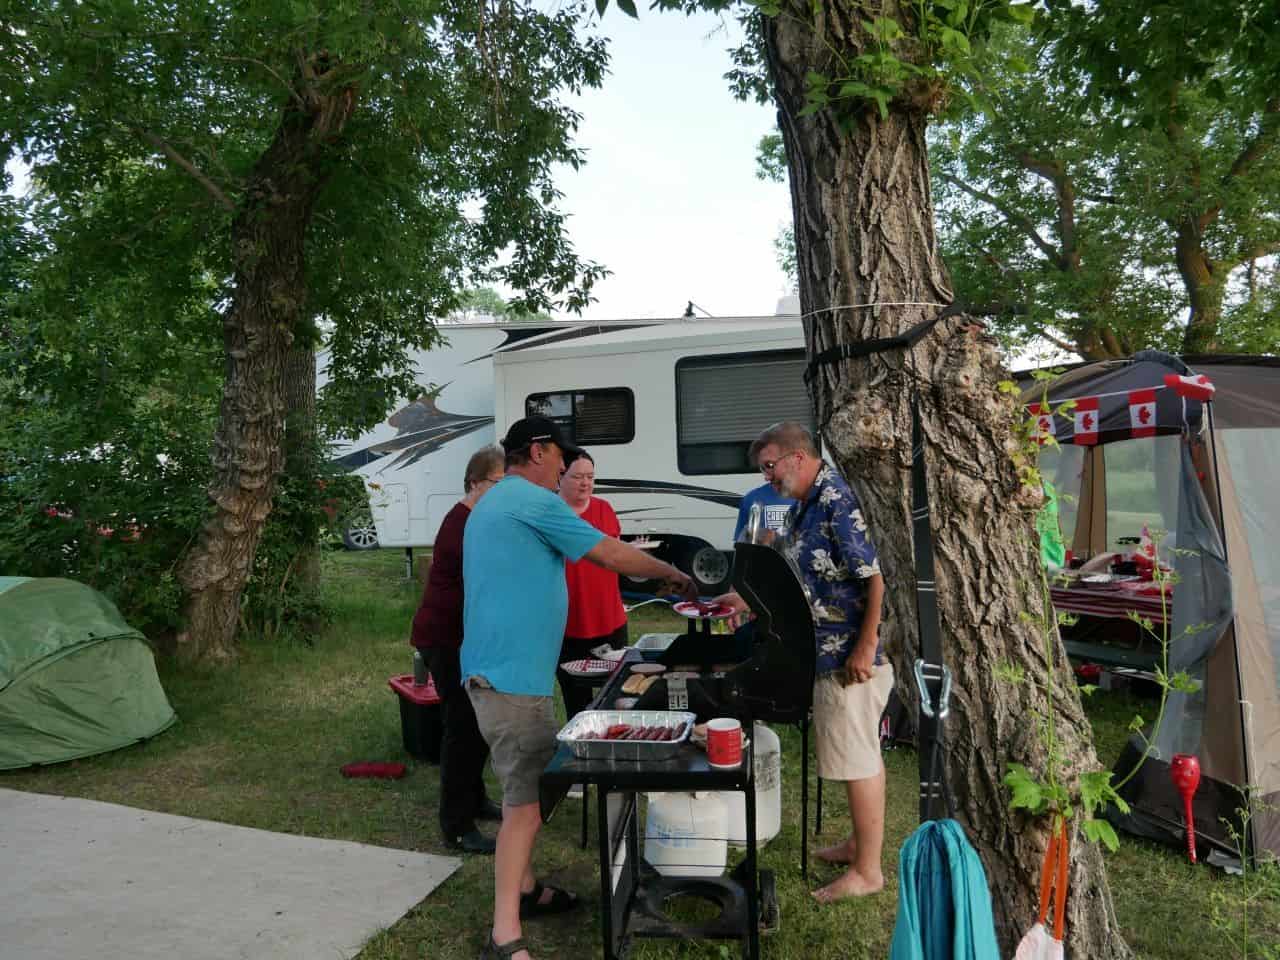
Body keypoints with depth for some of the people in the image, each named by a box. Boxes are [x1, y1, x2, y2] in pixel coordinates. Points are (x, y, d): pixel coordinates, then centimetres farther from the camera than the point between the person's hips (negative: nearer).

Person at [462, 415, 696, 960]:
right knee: (528, 797, -7)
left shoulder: (493, 502, 19)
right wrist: (672, 574, 3)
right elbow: (612, 556, -11)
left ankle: (523, 889, 31)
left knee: (527, 787, 20)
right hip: (512, 674, -10)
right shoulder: (533, 500, -13)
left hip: (495, 668, 10)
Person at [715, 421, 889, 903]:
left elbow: (877, 577, -24)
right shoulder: (805, 505, 11)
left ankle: (867, 870, 13)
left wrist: (865, 648, -24)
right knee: (858, 752, 20)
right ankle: (860, 842, 35)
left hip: (851, 657, -10)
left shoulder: (839, 500, -20)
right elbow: (800, 579, 21)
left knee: (857, 759, 0)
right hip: (829, 653, 10)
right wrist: (748, 600, 13)